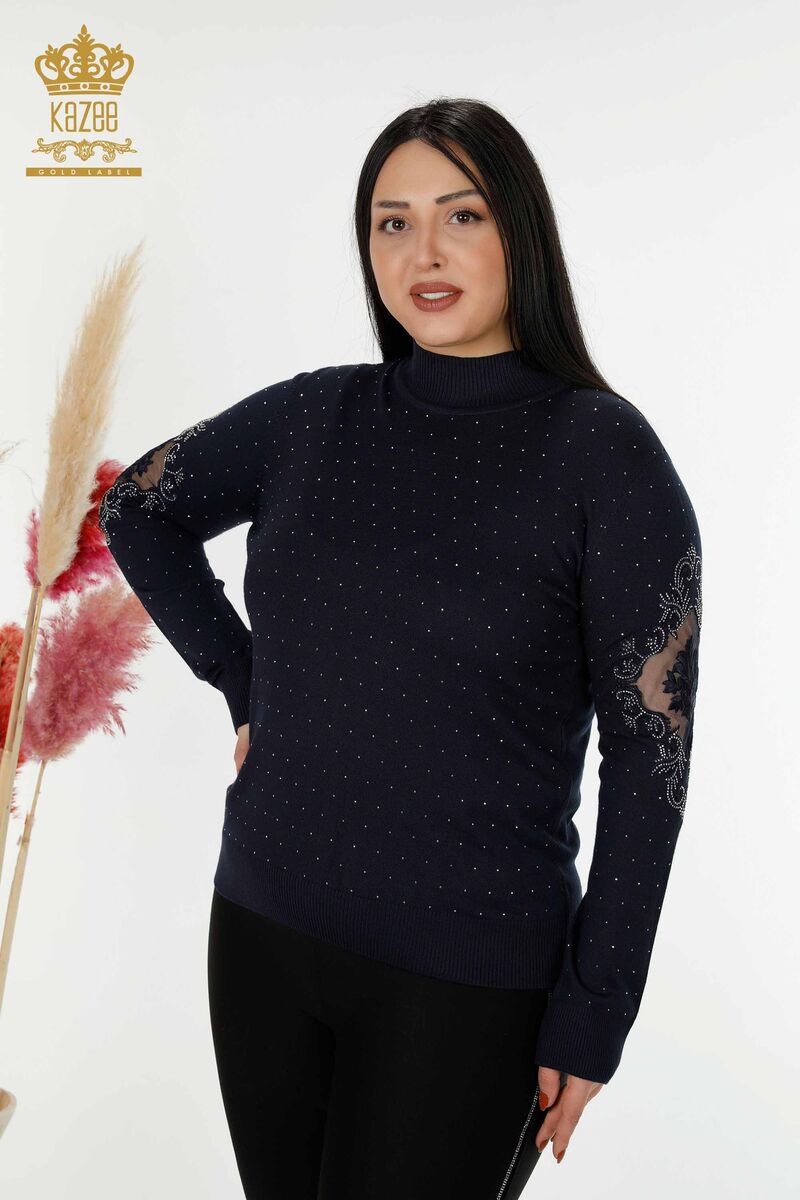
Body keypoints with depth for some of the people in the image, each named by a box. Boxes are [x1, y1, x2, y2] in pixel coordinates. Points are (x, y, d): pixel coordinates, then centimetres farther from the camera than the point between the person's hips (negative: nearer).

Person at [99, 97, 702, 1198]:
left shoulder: (603, 450, -12)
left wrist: (594, 1015, -10)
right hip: (261, 931, 5)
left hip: (467, 979, -4)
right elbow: (138, 510, 16)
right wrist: (242, 680, 5)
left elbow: (649, 751, -11)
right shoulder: (315, 417, 0)